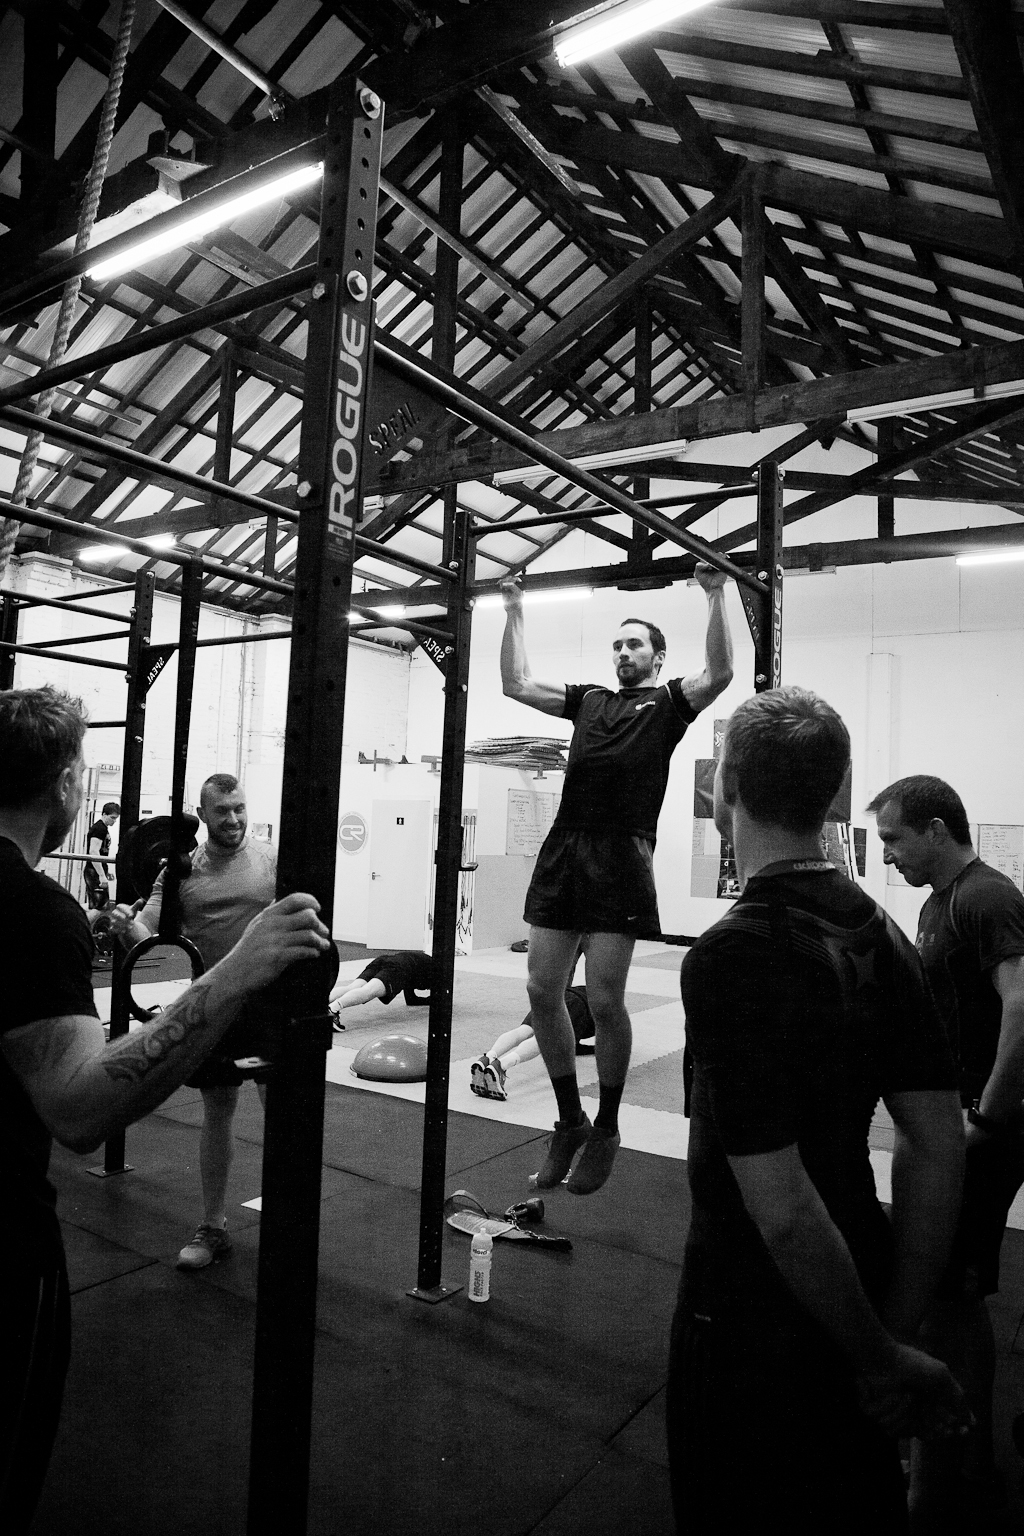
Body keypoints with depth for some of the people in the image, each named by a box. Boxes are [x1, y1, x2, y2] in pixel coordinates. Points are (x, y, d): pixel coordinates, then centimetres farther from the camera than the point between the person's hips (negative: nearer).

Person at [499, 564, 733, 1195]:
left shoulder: (669, 701, 11)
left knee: (604, 1000, -6)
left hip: (621, 853, -5)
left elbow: (719, 674, -7)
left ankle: (606, 1129, 17)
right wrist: (515, 614, 21)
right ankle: (570, 1121, 22)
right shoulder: (588, 699, 25)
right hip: (564, 846, 5)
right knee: (542, 991, 3)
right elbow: (517, 684, 21)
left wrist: (717, 596, -9)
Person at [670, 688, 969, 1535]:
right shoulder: (880, 933, -5)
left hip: (754, 1315, -6)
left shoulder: (732, 954, -27)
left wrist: (882, 1360, -12)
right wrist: (898, 1331, 2)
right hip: (857, 1297, 7)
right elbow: (939, 1145, -2)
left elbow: (782, 1207, -27)